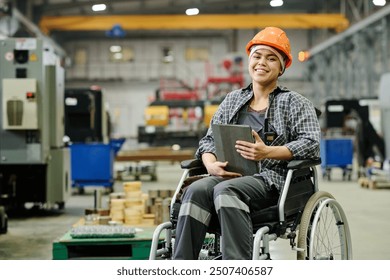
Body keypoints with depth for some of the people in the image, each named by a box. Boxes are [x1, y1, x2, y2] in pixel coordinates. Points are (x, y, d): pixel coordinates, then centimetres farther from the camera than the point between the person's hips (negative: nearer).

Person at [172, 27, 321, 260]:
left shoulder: (295, 103, 12)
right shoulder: (233, 100, 24)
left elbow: (311, 144, -2)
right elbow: (209, 140, 19)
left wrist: (268, 152, -17)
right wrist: (211, 165, -5)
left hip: (272, 180, -4)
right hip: (229, 176, 4)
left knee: (226, 190, -36)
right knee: (196, 190, -29)